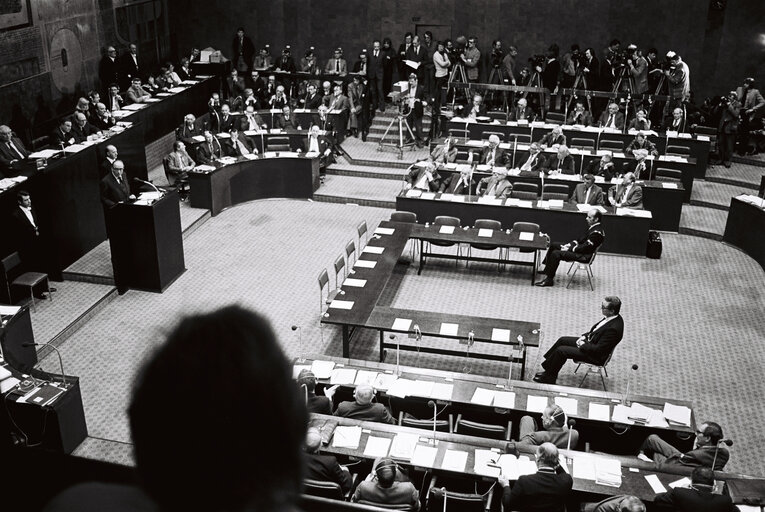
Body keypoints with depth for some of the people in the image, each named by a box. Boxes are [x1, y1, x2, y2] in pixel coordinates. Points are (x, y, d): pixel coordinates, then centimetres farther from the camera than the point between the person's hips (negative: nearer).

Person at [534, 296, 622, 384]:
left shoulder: (613, 329, -32)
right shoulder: (610, 317, -5)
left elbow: (598, 349, -27)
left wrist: (583, 345, -15)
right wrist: (584, 336, 2)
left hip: (595, 356, -10)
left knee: (561, 350, -12)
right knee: (562, 340, 9)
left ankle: (549, 378, 6)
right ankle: (548, 369, 17)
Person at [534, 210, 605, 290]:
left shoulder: (597, 232, -24)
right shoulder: (592, 227, 7)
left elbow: (585, 247, -24)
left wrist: (569, 249, -17)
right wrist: (569, 245, 3)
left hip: (584, 256, -11)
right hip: (579, 248, 11)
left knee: (556, 254, -23)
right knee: (553, 246, 11)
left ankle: (549, 279, -15)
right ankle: (547, 270, 15)